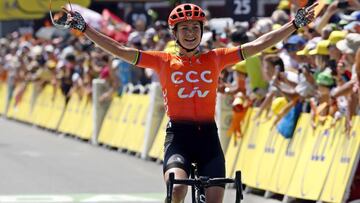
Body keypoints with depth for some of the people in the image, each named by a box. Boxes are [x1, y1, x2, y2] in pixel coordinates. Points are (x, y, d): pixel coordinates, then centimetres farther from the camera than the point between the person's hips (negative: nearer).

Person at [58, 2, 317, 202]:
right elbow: (120, 50, 1)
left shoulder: (215, 59, 8)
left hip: (208, 135, 2)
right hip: (178, 135, -2)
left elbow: (258, 45, 7)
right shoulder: (164, 61, 5)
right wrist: (83, 28, -4)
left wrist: (295, 24, 3)